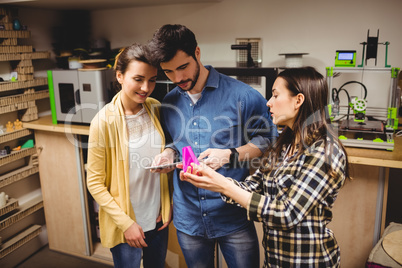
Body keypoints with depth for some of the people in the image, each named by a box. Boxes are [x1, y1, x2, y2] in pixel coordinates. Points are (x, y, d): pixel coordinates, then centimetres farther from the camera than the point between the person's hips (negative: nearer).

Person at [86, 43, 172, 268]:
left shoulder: (156, 109, -5)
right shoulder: (104, 121, -19)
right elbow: (95, 183, -13)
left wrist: (169, 206, 3)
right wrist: (125, 223, -14)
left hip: (158, 217, 4)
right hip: (125, 223, -4)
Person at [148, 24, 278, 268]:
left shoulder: (242, 96, -12)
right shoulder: (169, 103, 3)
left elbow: (268, 141, -5)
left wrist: (230, 155, -20)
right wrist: (169, 153, -5)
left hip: (234, 217, -4)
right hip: (188, 218, 4)